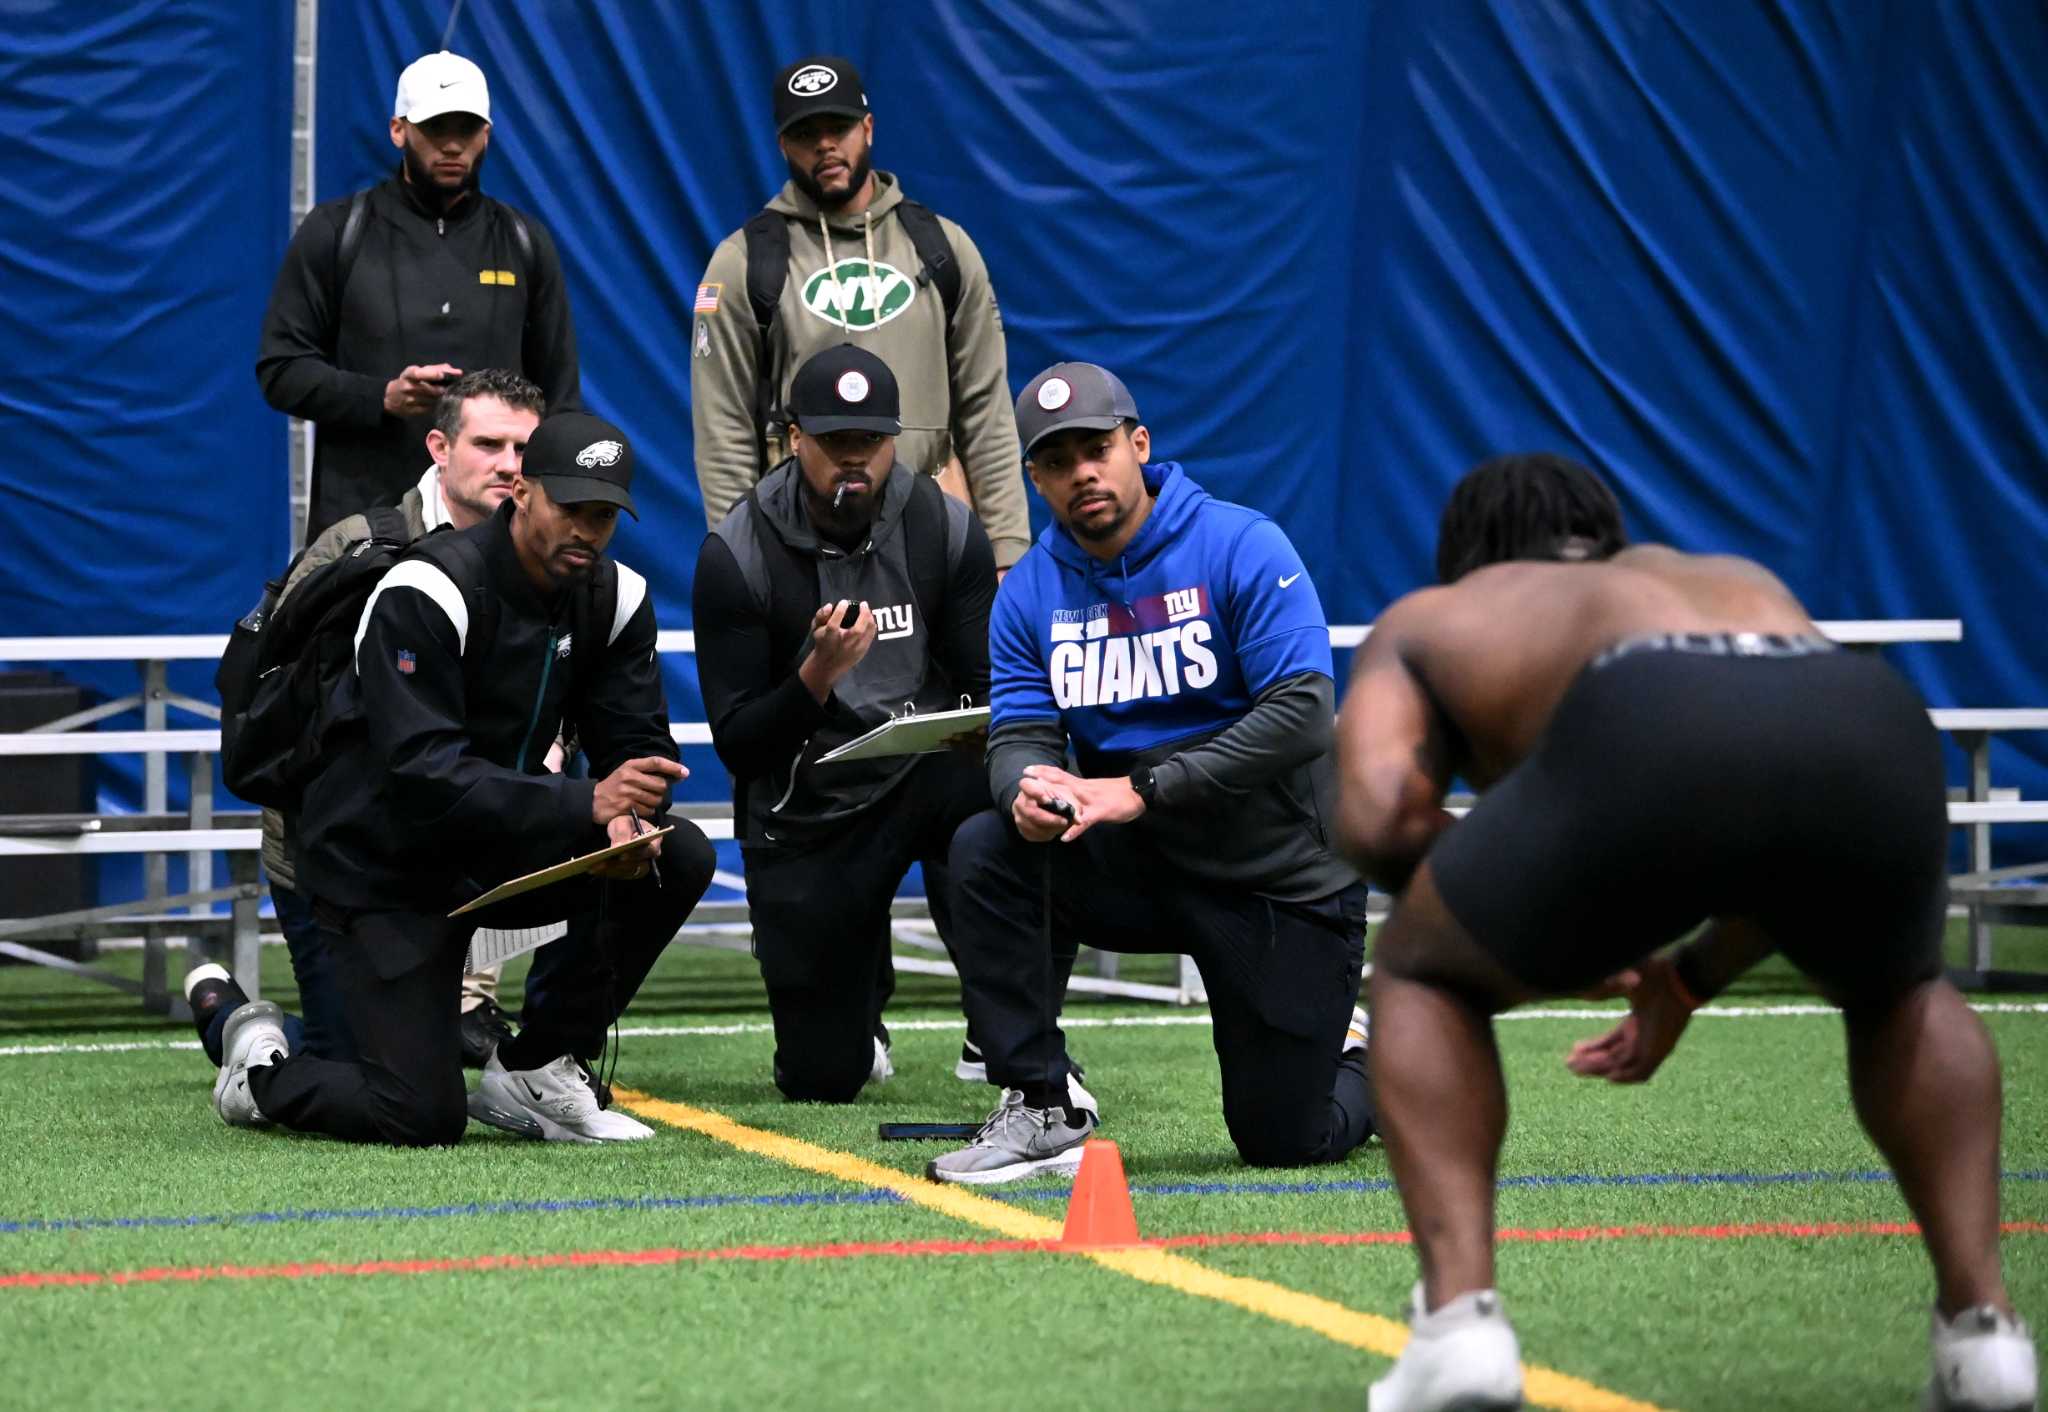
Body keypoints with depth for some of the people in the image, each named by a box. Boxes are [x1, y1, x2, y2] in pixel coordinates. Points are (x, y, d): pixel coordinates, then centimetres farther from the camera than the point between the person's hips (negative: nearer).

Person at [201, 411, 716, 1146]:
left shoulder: (613, 598, -3)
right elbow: (425, 776, -33)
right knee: (422, 1119, -17)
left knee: (678, 857, -18)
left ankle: (536, 1072, -2)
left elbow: (638, 748, -3)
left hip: (497, 850, 7)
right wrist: (586, 804, -42)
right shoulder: (427, 594, -24)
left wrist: (630, 821, -28)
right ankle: (262, 1065, 16)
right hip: (387, 864, -7)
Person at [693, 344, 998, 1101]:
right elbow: (737, 745, -12)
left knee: (981, 786, -38)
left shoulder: (946, 530, -6)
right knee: (820, 1079, -1)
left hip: (920, 774, 0)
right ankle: (860, 984, 39)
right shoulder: (736, 555, -11)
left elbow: (991, 694, -3)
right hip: (802, 812, 0)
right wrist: (817, 677, -30)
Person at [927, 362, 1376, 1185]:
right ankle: (1042, 1111, -16)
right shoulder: (1030, 592, 1)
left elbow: (1302, 714, -23)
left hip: (1277, 882, -4)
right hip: (1138, 869, 4)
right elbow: (1019, 734, -5)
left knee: (1284, 1141, -3)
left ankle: (1368, 1056, 34)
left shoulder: (1241, 548, -14)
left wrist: (1142, 790, -30)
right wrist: (1027, 787, -32)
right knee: (984, 849, -24)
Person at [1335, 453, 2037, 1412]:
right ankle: (1980, 1325, 19)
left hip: (1648, 747, -3)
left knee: (1420, 979, 26)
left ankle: (1460, 1321, 7)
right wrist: (1691, 979, 54)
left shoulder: (1425, 620, 37)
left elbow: (1381, 819, 18)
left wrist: (1546, 939, 34)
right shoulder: (1738, 578, 47)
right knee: (1898, 993, 37)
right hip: (1879, 738, 3)